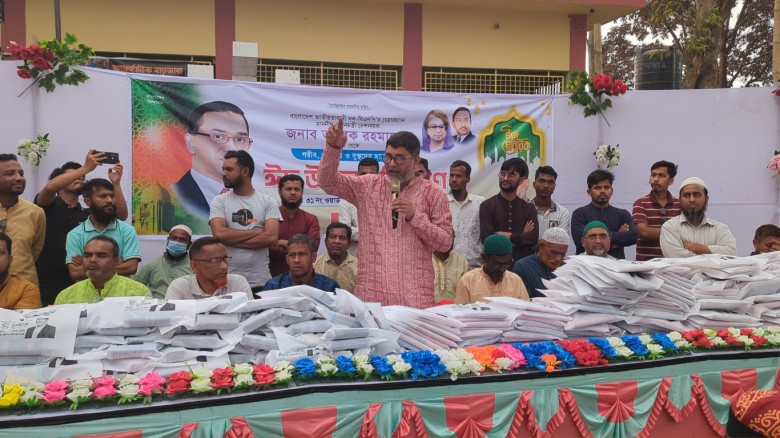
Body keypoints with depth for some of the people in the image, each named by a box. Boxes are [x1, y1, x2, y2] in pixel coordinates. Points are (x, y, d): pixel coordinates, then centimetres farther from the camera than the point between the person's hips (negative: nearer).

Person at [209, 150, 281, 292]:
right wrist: (256, 232, -9)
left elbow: (271, 237, -11)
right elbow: (219, 234, -12)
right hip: (227, 281, 0)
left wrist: (232, 239, -9)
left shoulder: (267, 201, 2)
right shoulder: (219, 201, 4)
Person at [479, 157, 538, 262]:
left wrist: (506, 235, -11)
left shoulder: (528, 208, 8)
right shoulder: (487, 206, -1)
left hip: (523, 262, 2)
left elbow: (534, 237, -4)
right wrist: (521, 237, -7)